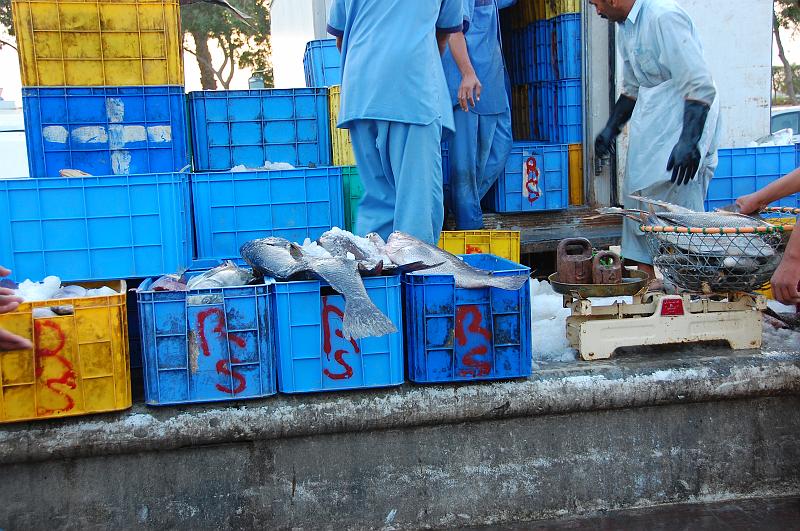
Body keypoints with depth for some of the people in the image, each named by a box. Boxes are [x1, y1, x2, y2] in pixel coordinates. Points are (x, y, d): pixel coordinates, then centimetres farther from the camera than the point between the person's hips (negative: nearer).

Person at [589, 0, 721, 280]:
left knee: (679, 209, -10)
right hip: (649, 130, 10)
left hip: (681, 125, -10)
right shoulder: (626, 31, 11)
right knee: (637, 194, 12)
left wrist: (688, 142, -29)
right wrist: (611, 129, 21)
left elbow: (700, 86, -24)